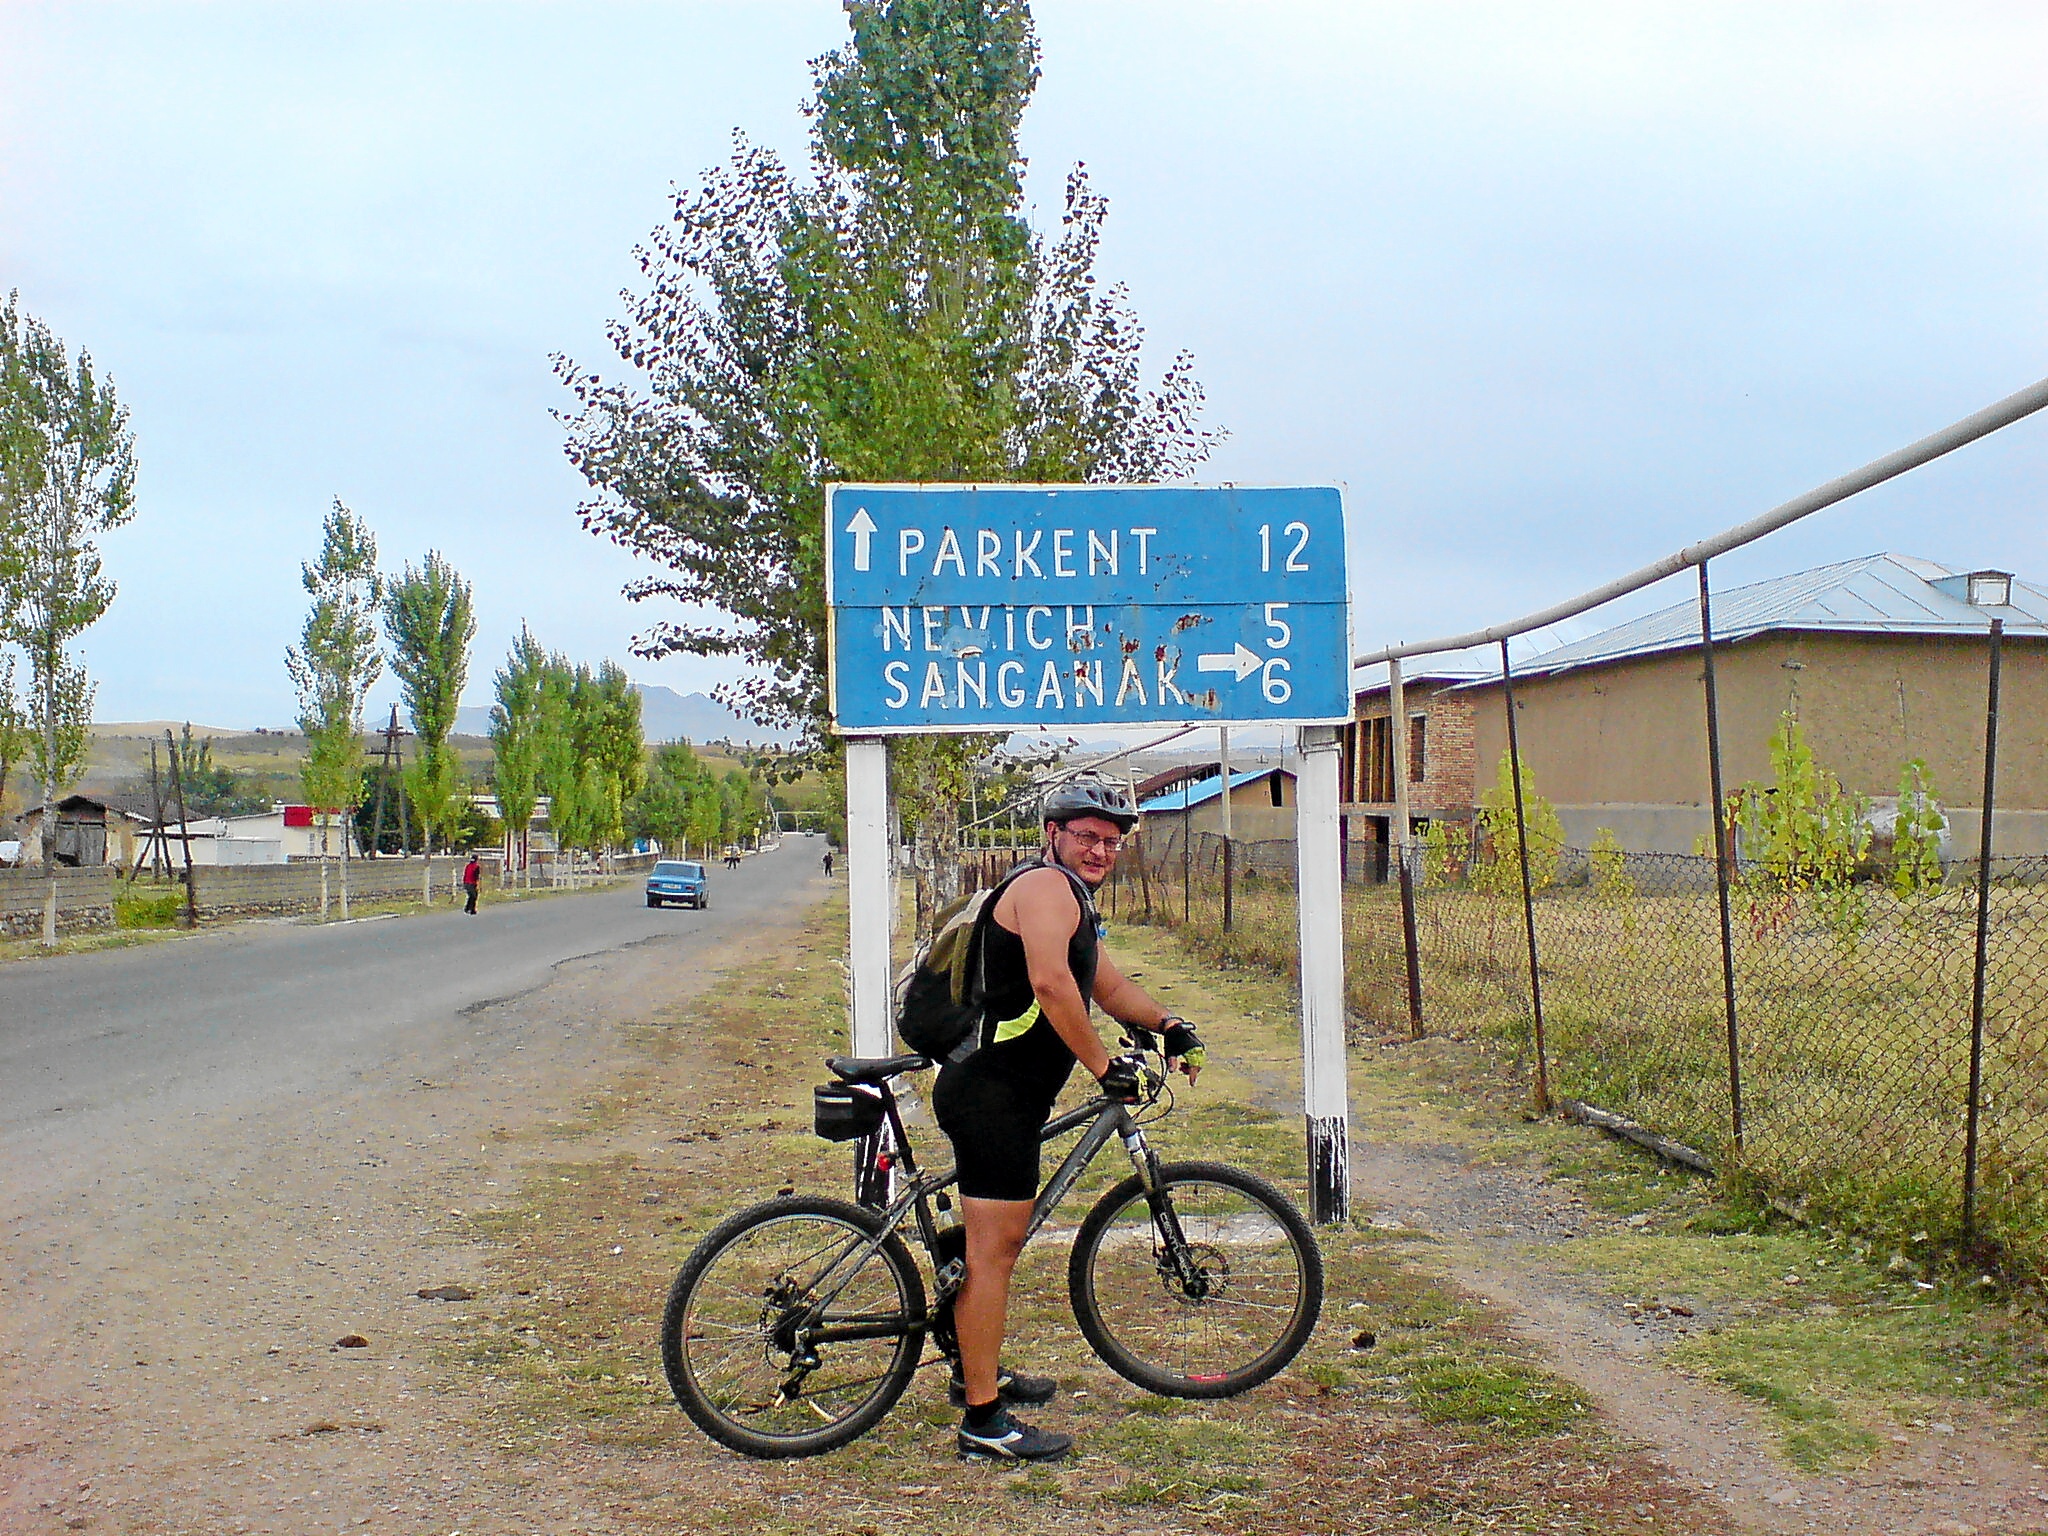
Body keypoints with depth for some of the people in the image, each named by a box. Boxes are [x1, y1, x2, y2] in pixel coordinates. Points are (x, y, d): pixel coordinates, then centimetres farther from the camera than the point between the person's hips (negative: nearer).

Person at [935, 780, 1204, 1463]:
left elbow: (1108, 986, 29)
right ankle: (984, 1423, -5)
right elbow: (1051, 984, -27)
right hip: (990, 1093, -11)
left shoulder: (1072, 900, 21)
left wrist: (1168, 1024, 15)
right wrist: (1105, 1067, -21)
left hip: (1004, 1092, 11)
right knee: (993, 1249, -9)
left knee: (998, 1240, 23)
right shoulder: (1044, 886, -14)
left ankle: (977, 1371, 39)